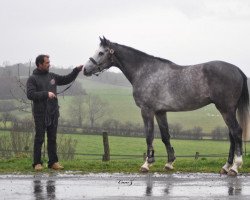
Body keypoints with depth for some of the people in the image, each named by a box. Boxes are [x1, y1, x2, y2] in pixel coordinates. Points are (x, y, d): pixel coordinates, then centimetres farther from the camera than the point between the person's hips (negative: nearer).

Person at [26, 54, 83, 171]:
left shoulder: (52, 76, 12)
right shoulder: (33, 79, -5)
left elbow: (66, 80, 22)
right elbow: (30, 94, -17)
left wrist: (76, 70, 10)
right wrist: (46, 94, -23)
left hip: (53, 113, 6)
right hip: (40, 114, -5)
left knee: (52, 139, 8)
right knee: (39, 139, -2)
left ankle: (53, 162, 12)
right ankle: (37, 163, 2)